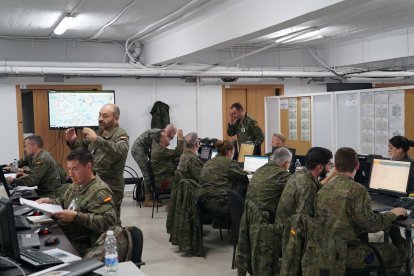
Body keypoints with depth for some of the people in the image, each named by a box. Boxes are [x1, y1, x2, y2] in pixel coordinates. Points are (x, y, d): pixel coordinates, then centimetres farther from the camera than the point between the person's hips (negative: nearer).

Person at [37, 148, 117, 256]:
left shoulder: (100, 191, -17)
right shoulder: (76, 184, 12)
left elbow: (109, 220, -27)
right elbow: (62, 200, 29)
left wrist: (77, 216, -28)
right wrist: (50, 201, 6)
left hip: (78, 246, -9)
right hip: (61, 235, 9)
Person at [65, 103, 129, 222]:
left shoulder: (121, 135, -9)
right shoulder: (98, 132, 14)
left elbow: (120, 152, -30)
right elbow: (82, 147, 21)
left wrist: (97, 140, -39)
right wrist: (73, 141, -1)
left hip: (110, 188, -7)